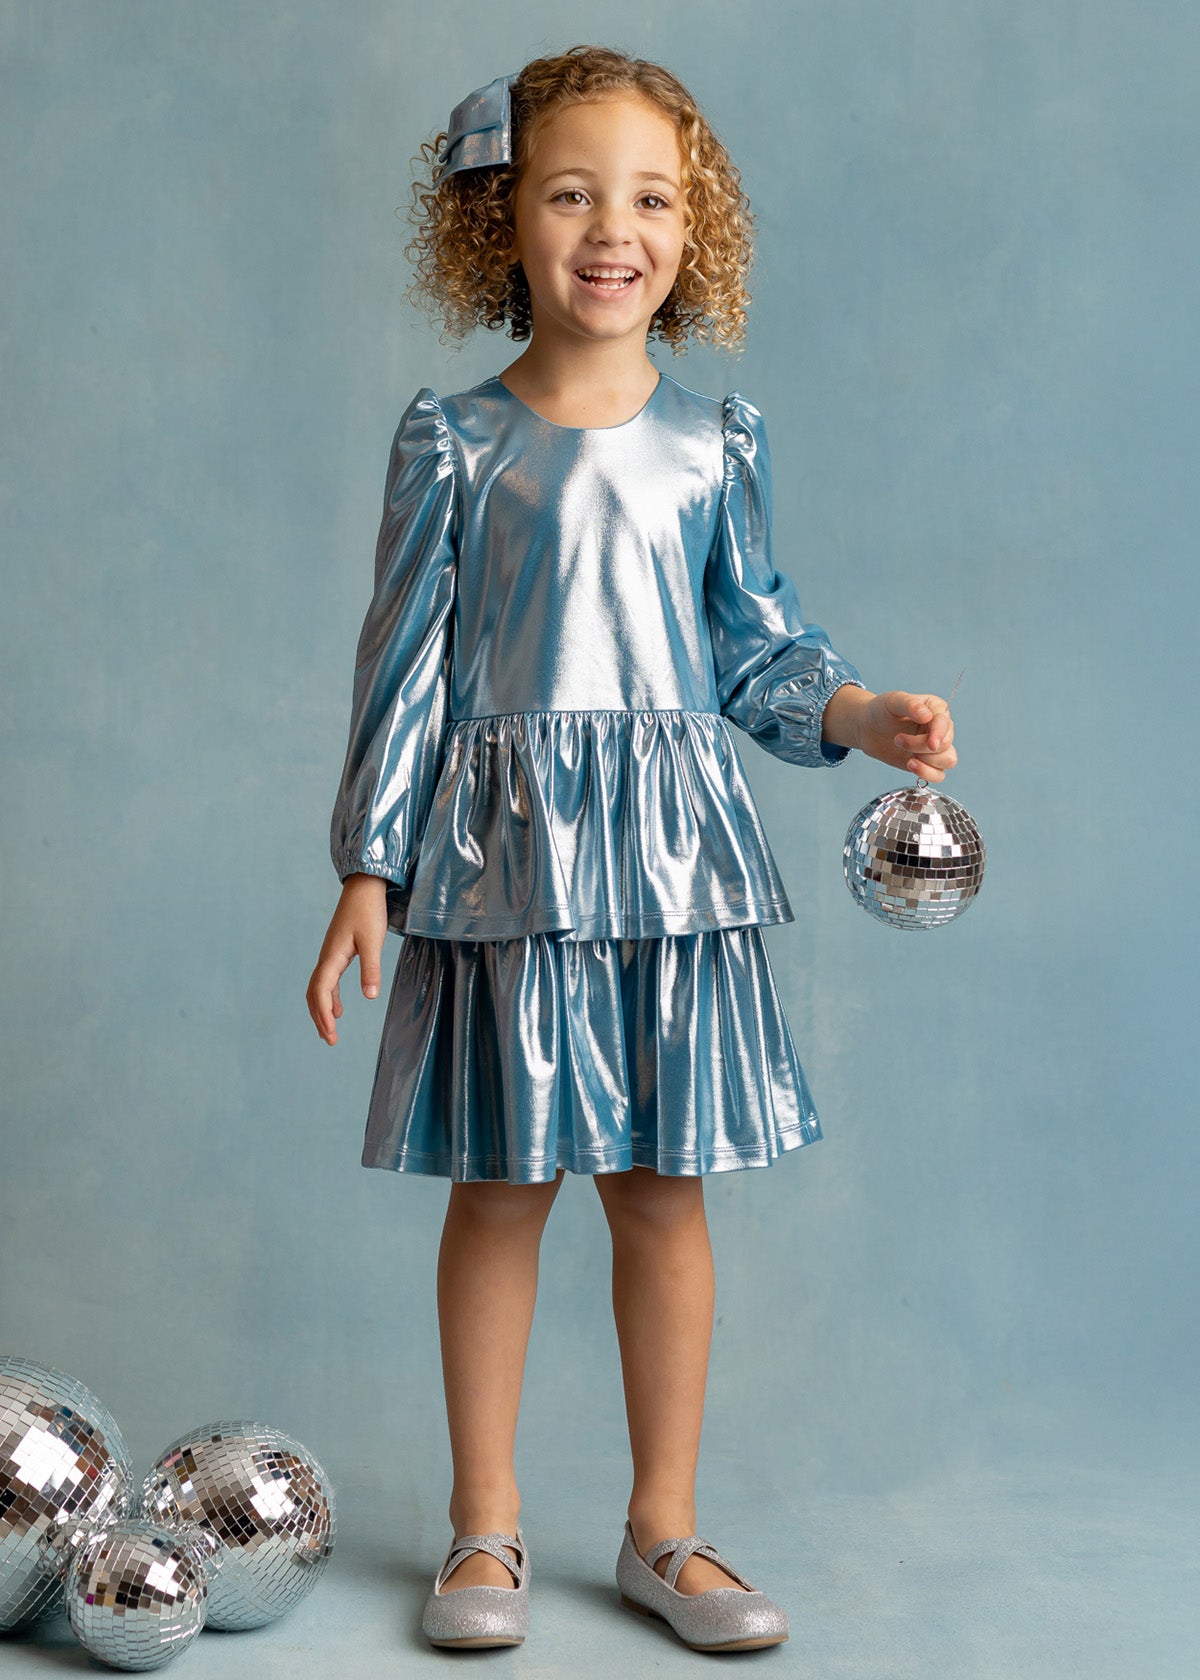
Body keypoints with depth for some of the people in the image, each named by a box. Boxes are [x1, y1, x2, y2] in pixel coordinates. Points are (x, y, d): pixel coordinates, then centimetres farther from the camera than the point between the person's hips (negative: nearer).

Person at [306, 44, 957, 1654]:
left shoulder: (717, 441, 5)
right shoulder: (454, 443, -1)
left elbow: (755, 642, 11)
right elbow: (405, 663, 0)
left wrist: (859, 710, -8)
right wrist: (368, 870, -3)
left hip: (672, 851, 2)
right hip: (501, 856, -1)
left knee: (663, 1192, 7)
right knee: (500, 1188, 6)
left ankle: (665, 1527, 23)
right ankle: (487, 1526, 22)